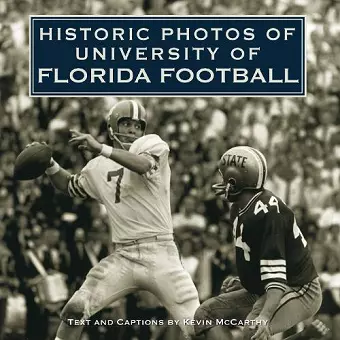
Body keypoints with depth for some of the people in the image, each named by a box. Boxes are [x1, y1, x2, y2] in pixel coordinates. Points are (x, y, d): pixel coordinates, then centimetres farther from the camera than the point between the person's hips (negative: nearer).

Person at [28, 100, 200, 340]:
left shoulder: (151, 144, -2)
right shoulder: (99, 168, 13)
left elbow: (144, 165, -26)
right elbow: (70, 186, 31)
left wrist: (101, 149, -32)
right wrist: (50, 165, 12)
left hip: (160, 256, -4)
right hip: (123, 257, 4)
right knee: (74, 311, -8)